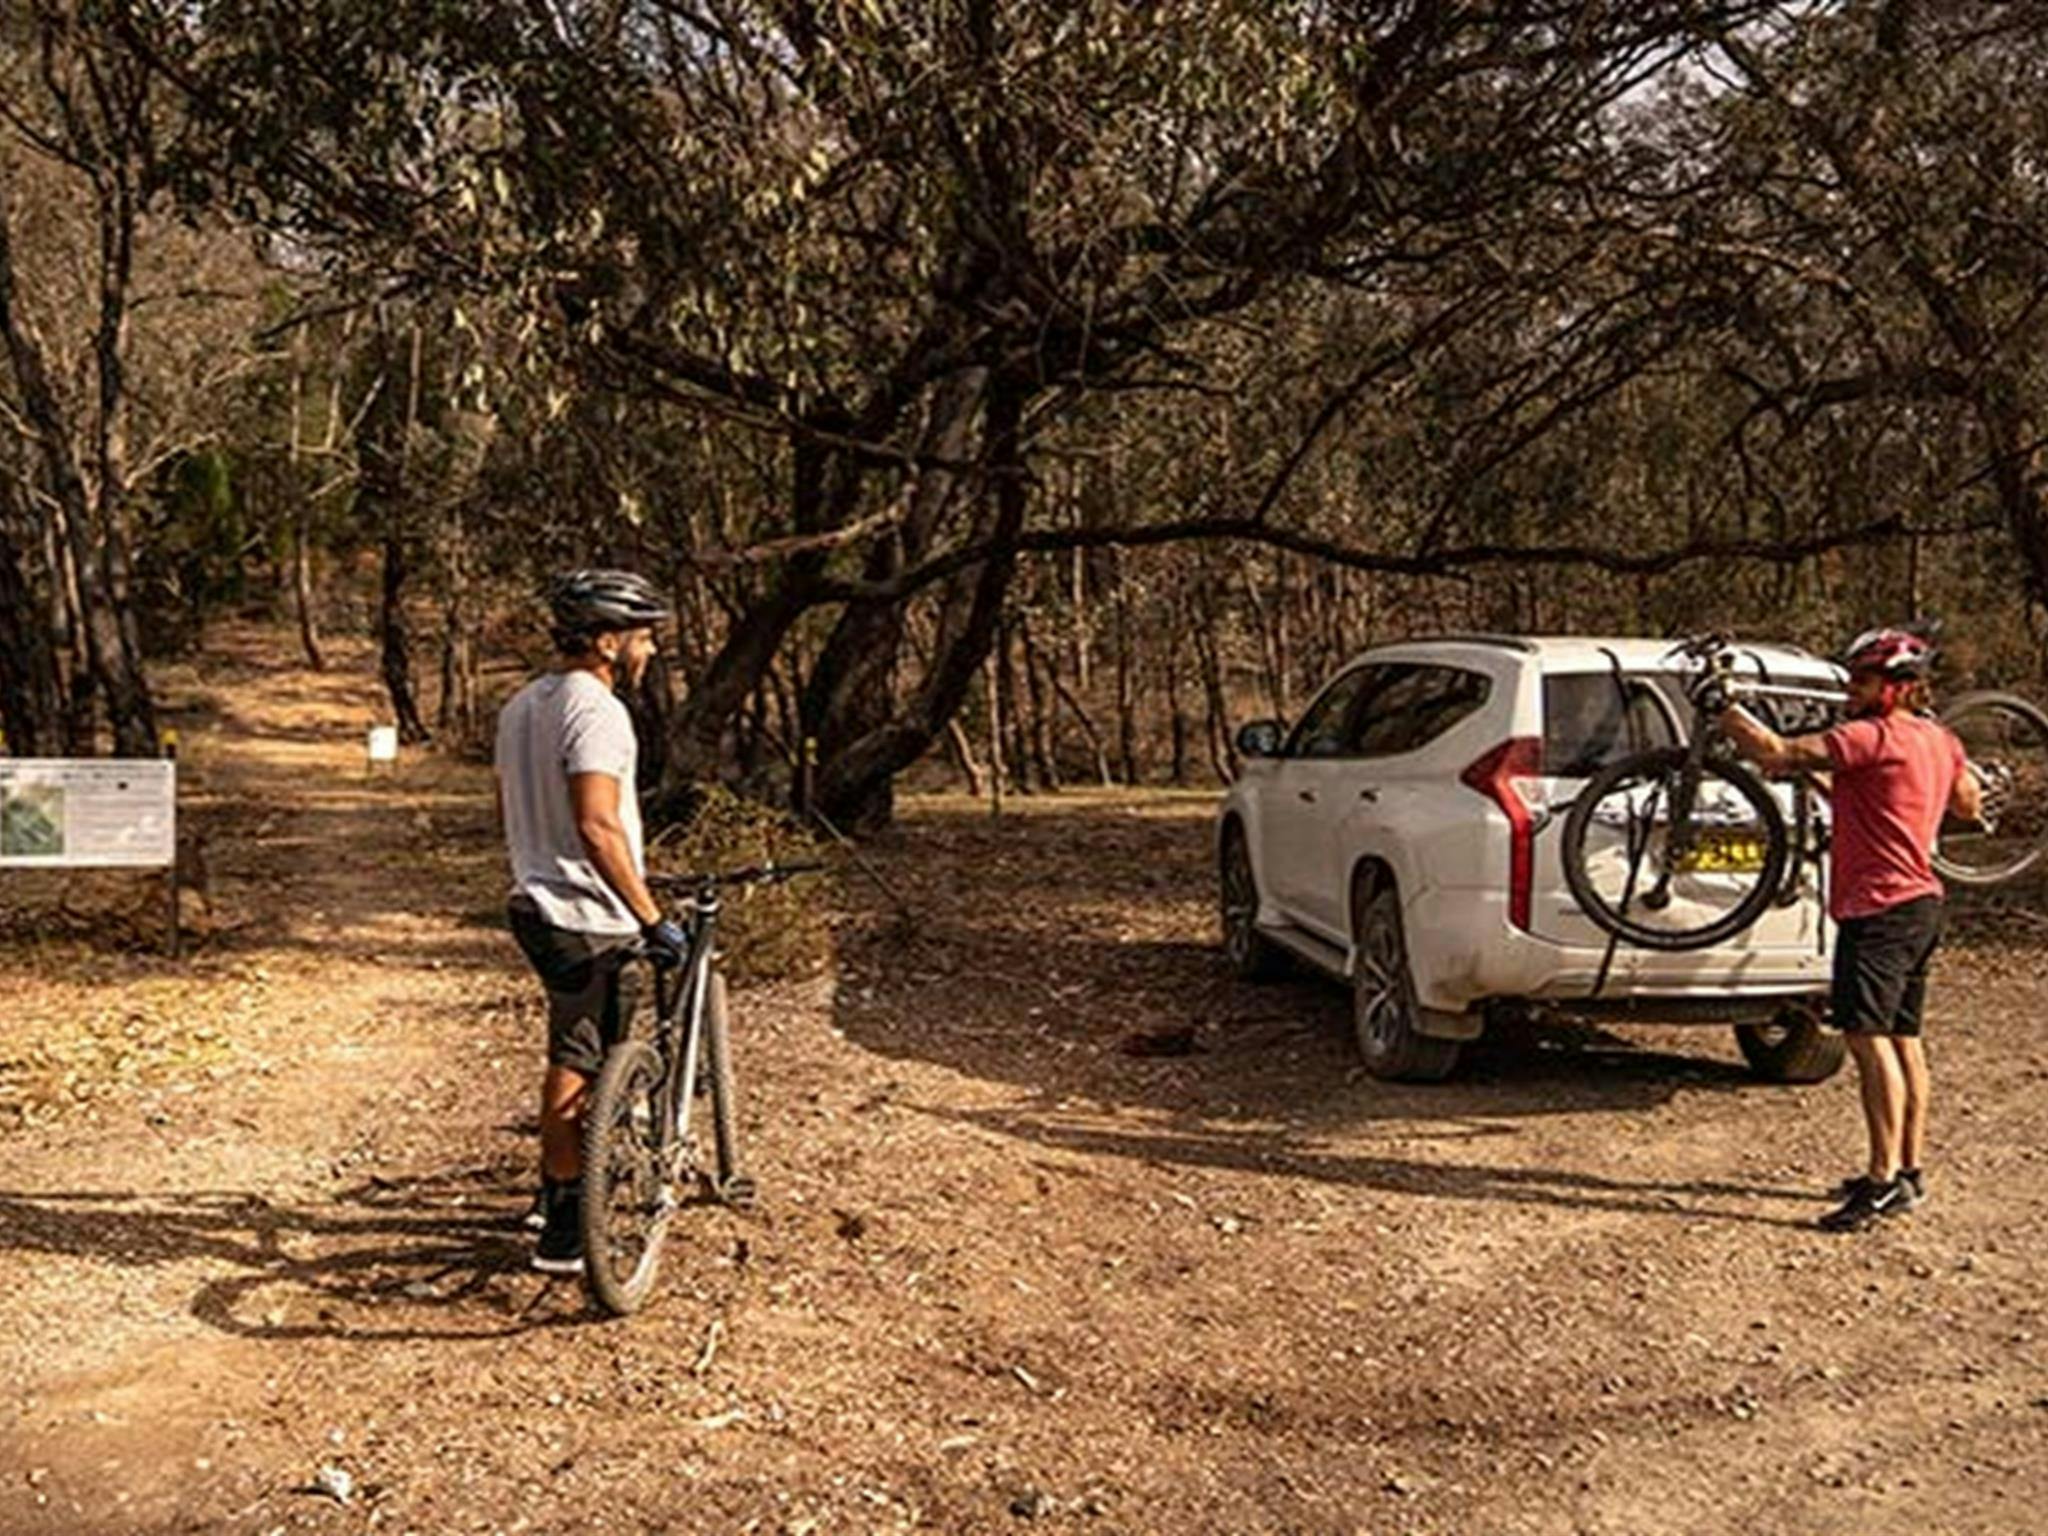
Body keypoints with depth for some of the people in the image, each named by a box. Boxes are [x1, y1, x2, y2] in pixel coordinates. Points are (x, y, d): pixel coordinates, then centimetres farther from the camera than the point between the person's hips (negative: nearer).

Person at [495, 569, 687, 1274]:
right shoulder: (596, 712, -19)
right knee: (576, 1067, -1)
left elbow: (510, 811, 19)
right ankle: (563, 1229, 7)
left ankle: (558, 1183, 33)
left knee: (577, 1054, 22)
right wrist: (652, 918, -26)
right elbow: (598, 828, -28)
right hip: (588, 918, -9)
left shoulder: (521, 706, 11)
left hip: (537, 903, 9)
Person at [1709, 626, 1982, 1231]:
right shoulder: (1939, 739, 13)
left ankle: (1885, 1179, -13)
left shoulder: (1874, 737, -16)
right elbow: (1970, 803, 28)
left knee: (1868, 1036, -11)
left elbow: (1777, 754, -22)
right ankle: (1910, 1169, 23)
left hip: (1881, 908, -10)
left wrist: (1731, 717, -3)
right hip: (1920, 904, 10)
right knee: (1902, 1038, 15)